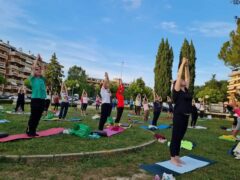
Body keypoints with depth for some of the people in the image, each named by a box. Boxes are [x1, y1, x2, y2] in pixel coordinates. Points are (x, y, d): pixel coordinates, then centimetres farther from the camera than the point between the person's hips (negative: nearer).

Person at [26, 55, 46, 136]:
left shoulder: (42, 79, 14)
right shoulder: (32, 78, 2)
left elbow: (43, 68, 16)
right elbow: (33, 67, -2)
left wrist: (41, 61, 20)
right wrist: (37, 59, 7)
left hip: (42, 100, 5)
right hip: (35, 100, -5)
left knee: (38, 117, 10)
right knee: (33, 116, 1)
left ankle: (33, 131, 20)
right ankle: (29, 131, 13)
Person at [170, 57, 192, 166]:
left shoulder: (186, 90, 13)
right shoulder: (177, 90, -6)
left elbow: (187, 77, 17)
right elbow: (179, 75, -8)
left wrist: (187, 66, 14)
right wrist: (182, 63, -3)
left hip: (186, 116, 8)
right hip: (179, 116, -8)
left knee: (180, 137, 13)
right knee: (175, 137, 0)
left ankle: (177, 157, 23)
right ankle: (172, 158, 10)